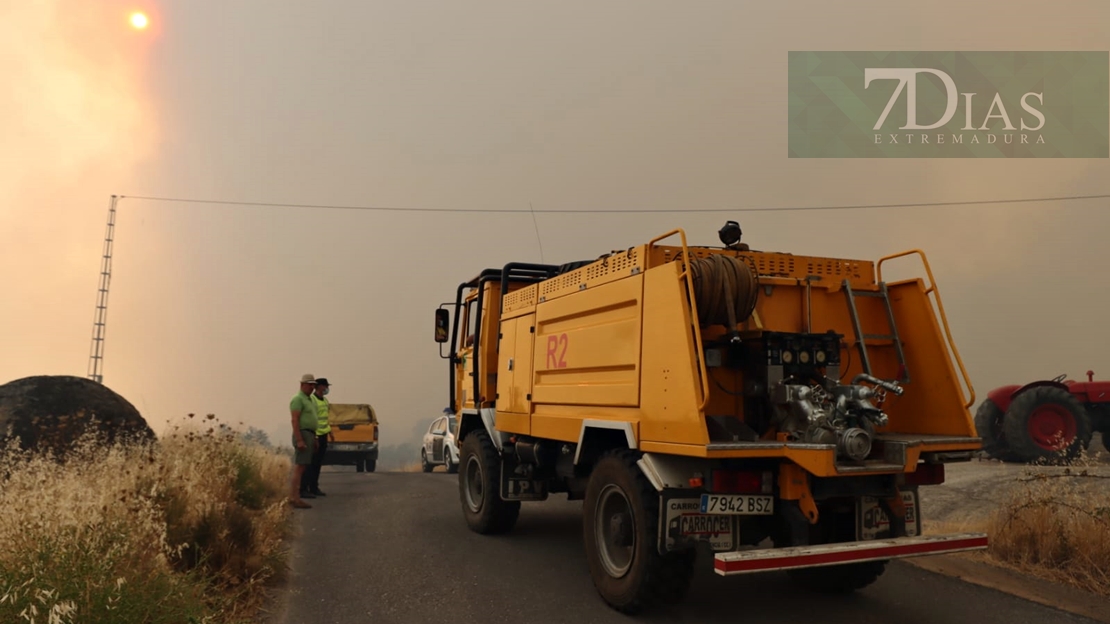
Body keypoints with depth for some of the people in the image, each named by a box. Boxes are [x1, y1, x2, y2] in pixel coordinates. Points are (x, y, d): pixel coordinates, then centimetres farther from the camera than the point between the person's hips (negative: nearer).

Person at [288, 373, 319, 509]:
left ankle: (293, 497, 11)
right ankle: (295, 498, -12)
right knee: (299, 468, -11)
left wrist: (314, 440, 22)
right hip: (303, 435, -10)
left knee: (300, 468, 8)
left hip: (309, 436, 10)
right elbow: (294, 420, -18)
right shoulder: (298, 399, -10)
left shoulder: (309, 400, 20)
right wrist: (299, 440, -25)